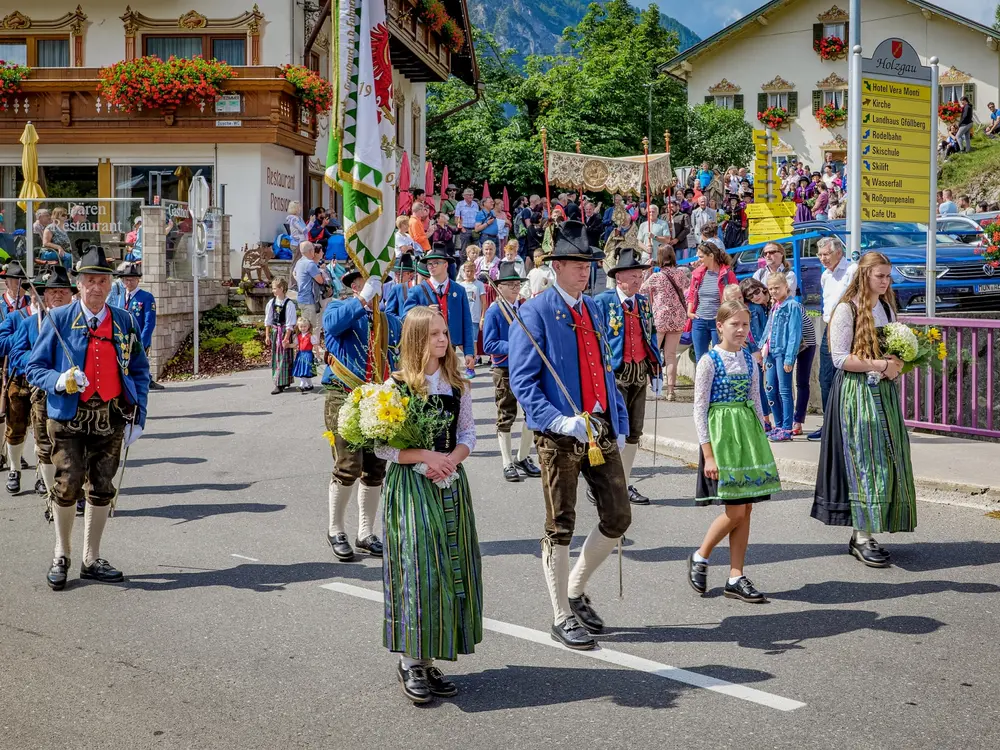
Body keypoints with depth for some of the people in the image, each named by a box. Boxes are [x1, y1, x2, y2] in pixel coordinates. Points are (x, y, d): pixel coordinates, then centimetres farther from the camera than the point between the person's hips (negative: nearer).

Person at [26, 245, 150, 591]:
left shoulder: (125, 322, 7)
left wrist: (138, 417, 4)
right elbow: (34, 367, 1)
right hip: (69, 416, -3)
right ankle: (61, 555, 13)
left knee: (102, 488, 8)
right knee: (68, 484, -9)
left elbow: (140, 371, 12)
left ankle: (91, 560, 21)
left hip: (111, 417, 3)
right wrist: (60, 381, -20)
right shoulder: (60, 319, -1)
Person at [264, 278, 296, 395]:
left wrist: (286, 338, -16)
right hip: (274, 331, 6)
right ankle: (279, 381, 23)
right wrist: (267, 335, 7)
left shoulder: (289, 304, -13)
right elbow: (268, 320, 10)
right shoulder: (271, 302, 3)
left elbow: (290, 324, -13)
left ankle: (280, 384, -1)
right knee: (275, 357, 11)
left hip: (284, 332, -6)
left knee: (284, 358, -3)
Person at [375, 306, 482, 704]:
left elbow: (468, 434, 11)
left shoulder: (457, 385, 8)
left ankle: (429, 660, 13)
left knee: (450, 569, 4)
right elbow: (381, 447, -8)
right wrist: (425, 457, -17)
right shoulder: (396, 386, -6)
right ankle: (411, 660, 1)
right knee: (417, 566, -9)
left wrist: (452, 458, -9)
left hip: (449, 483, 5)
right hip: (409, 485, -5)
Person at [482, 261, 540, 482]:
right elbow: (489, 345, -13)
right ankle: (508, 464, 12)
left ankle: (523, 458, 24)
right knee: (505, 418, 4)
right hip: (505, 370, -5)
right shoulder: (494, 311, -8)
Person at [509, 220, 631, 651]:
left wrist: (620, 423, 14)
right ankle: (562, 617, 13)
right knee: (560, 527, 2)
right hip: (559, 435, -7)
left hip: (601, 429, 7)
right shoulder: (535, 313, -7)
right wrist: (560, 421, -24)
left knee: (618, 517, 8)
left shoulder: (593, 309, 15)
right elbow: (522, 381, -13)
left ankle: (576, 591, 28)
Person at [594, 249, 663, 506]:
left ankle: (624, 484, 20)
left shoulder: (644, 302, 13)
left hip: (639, 373, 7)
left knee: (634, 432, 10)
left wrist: (657, 372, 13)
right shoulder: (603, 301, -7)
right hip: (615, 374, -6)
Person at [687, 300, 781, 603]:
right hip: (721, 433, -6)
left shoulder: (749, 359, 9)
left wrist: (761, 441, 13)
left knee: (745, 510, 4)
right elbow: (700, 408, -9)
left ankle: (736, 578, 11)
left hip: (748, 433, 6)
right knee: (735, 511, -8)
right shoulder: (709, 361, -8)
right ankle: (699, 558, 15)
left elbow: (755, 402, 15)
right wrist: (708, 453, -13)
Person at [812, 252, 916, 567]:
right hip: (856, 393, -8)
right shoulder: (847, 310, -8)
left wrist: (897, 363, 1)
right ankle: (862, 537, -6)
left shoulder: (887, 308, 15)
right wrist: (879, 365, -17)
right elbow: (840, 358, -15)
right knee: (865, 460, -9)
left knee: (887, 461, 5)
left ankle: (864, 533, 11)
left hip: (884, 392, 8)